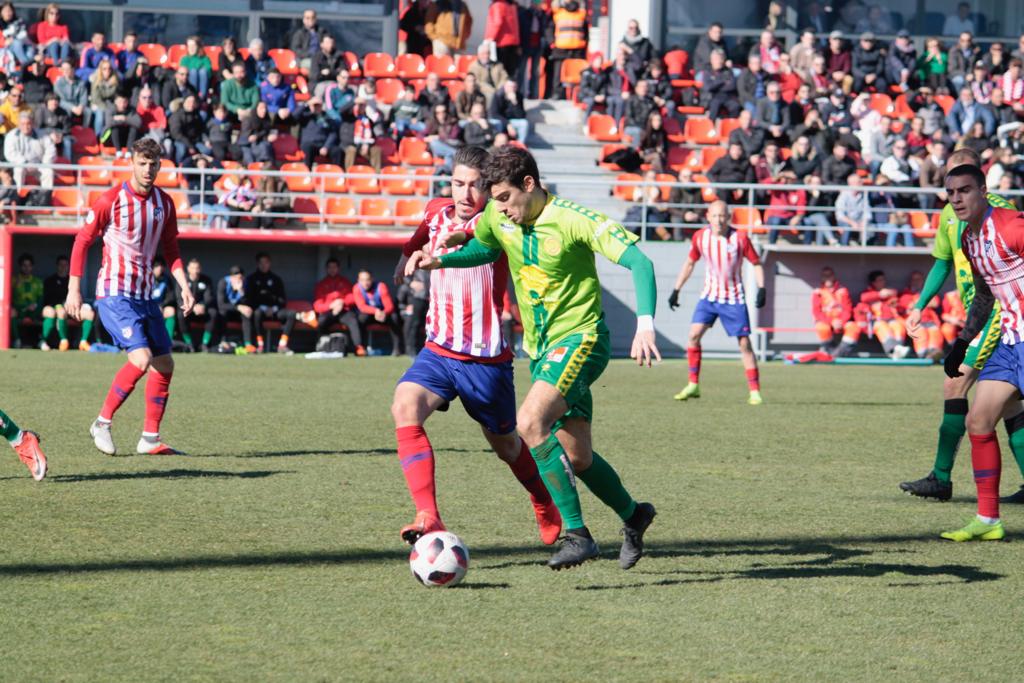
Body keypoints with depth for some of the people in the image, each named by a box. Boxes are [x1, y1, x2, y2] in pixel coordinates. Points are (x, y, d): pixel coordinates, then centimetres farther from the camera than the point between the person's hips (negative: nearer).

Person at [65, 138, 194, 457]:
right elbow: (82, 241, -5)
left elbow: (171, 249, 16)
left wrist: (184, 286, 4)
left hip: (144, 295, 7)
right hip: (114, 293, -7)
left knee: (164, 364, 5)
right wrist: (74, 289, -8)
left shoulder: (164, 203, 7)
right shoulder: (111, 200, -10)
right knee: (142, 358, -20)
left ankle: (150, 438, 14)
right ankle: (103, 423, -5)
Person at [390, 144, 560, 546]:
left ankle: (547, 511, 46)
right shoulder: (436, 213, 5)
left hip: (486, 358, -4)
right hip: (439, 350, 4)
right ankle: (429, 519, -33)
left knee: (505, 444, 15)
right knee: (405, 408, -26)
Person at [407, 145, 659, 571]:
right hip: (540, 347, 8)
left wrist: (645, 324, -37)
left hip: (580, 339, -7)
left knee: (530, 422, -28)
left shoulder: (575, 220, -20)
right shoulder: (497, 217, 0)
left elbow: (639, 262, -24)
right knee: (576, 457, 12)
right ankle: (633, 516, 39)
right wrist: (440, 260, 4)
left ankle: (577, 535, -24)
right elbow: (485, 248, 24)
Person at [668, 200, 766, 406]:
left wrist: (761, 288, -15)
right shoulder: (700, 237, -4)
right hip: (709, 295, 3)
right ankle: (693, 385, -1)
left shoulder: (740, 239, -13)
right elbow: (690, 263, 11)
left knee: (744, 343, -5)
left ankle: (755, 391, 1)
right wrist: (676, 290, 10)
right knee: (694, 334, -11)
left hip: (734, 298, -3)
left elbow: (756, 263, -2)